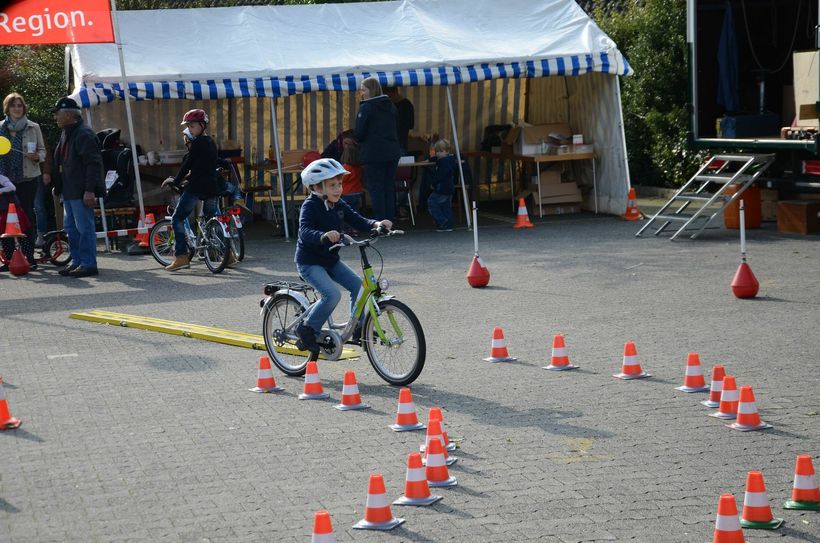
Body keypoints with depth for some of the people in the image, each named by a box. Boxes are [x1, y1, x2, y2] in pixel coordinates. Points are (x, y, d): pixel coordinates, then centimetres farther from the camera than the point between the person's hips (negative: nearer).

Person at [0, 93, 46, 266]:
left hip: (28, 178, -1)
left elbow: (42, 150, 7)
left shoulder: (33, 127, 4)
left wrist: (36, 156, -13)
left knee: (27, 215, -2)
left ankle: (28, 256, 1)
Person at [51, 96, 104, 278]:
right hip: (69, 191, 11)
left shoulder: (84, 134, -15)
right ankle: (77, 261, 22)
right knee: (71, 228, 15)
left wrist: (89, 190, -25)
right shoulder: (66, 134, 18)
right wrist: (57, 186, 22)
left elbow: (93, 164, -20)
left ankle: (88, 264, -2)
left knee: (84, 227, -6)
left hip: (81, 192, -11)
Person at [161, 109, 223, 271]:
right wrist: (187, 178, 26)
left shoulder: (197, 143, -10)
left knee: (177, 218, -3)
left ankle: (181, 256, -13)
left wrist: (176, 181, 3)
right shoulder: (211, 143, 16)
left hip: (196, 187, -9)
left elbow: (187, 165, -8)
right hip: (211, 187, 9)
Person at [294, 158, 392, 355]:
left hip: (331, 260, 8)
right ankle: (307, 329, -8)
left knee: (357, 285, -1)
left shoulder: (339, 205, 2)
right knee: (332, 294, -24)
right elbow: (305, 232, -34)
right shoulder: (310, 206, -20)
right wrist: (324, 236, -55)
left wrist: (376, 224, -21)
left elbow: (357, 221, 0)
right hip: (309, 262, -8)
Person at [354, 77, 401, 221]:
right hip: (392, 152, 6)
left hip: (374, 153, -6)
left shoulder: (366, 108, -11)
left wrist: (360, 142, 9)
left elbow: (359, 133, -10)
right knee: (389, 187, 11)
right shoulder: (390, 106, 10)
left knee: (376, 188, -2)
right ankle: (390, 219, 14)